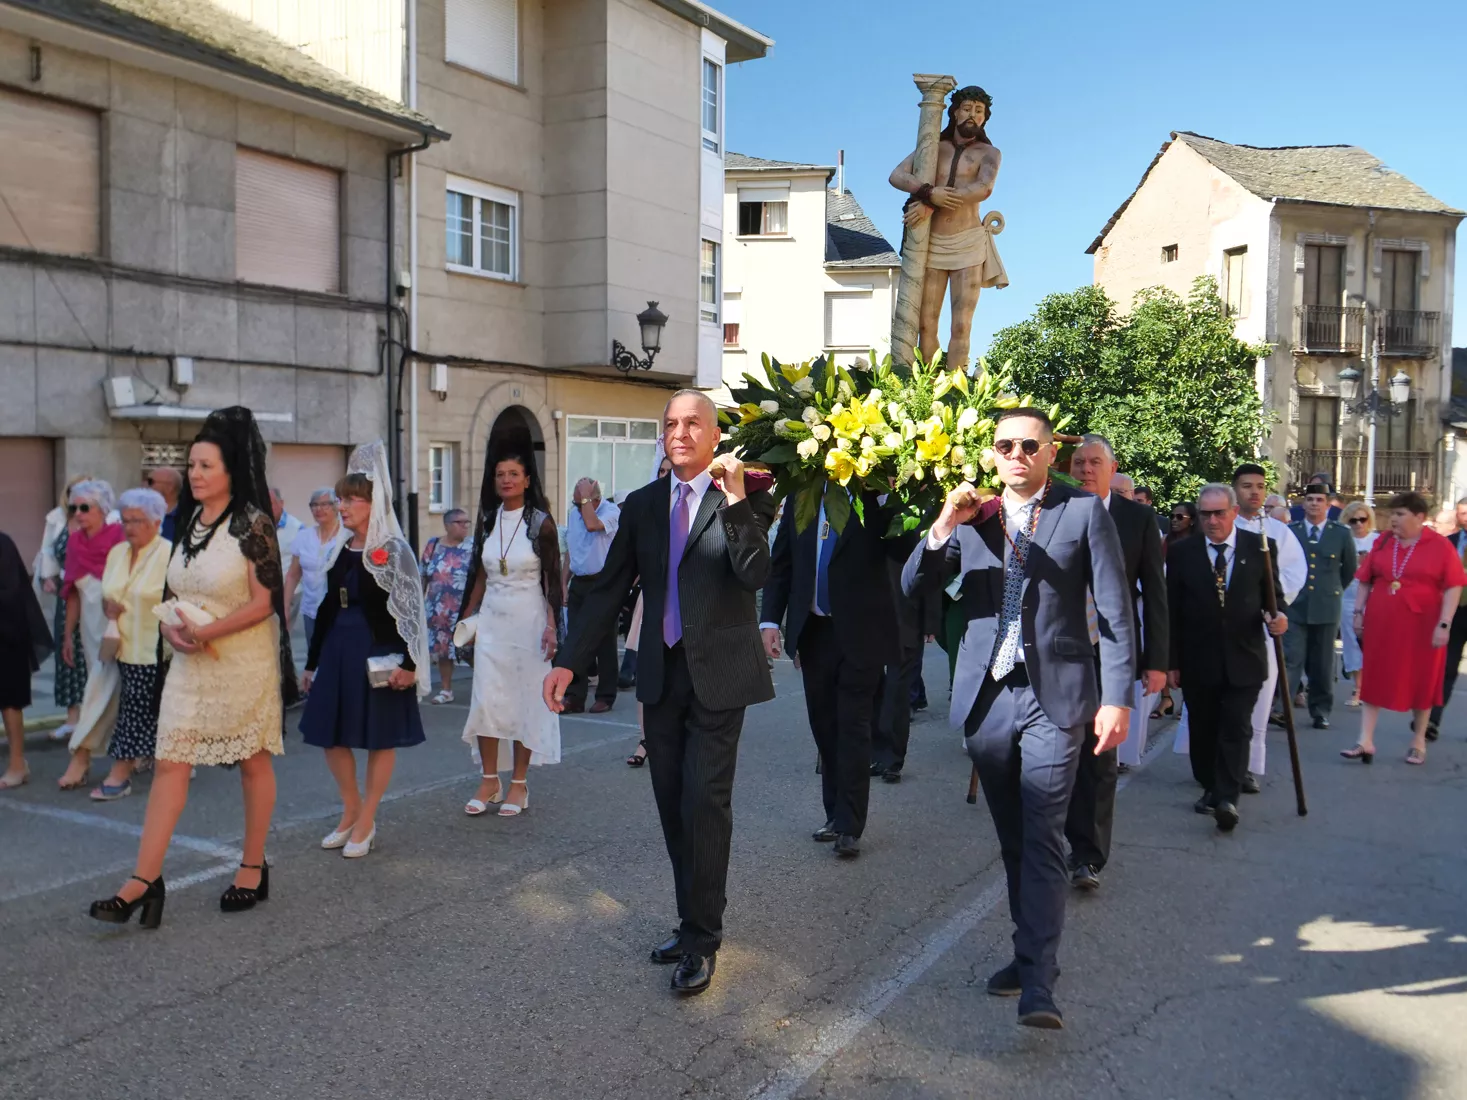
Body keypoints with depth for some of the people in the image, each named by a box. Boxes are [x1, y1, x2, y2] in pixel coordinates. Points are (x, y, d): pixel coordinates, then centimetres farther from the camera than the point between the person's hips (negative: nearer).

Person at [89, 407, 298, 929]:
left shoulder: (252, 523, -10)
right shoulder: (187, 523, 9)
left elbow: (264, 603, -14)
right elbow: (172, 594, 15)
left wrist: (207, 631, -21)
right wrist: (172, 629, -5)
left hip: (245, 662, -6)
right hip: (190, 666, 6)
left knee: (254, 764, 8)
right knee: (169, 764, -1)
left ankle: (253, 868, 21)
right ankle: (145, 879, 0)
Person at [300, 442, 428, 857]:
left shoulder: (394, 550, -8)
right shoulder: (340, 550, 10)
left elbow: (410, 610, -11)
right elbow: (328, 608, 15)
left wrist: (409, 662, -18)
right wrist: (312, 661, 16)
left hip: (379, 652, -7)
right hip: (338, 649, 7)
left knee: (380, 737, 3)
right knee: (331, 734, 9)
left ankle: (366, 822, 15)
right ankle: (351, 810, 26)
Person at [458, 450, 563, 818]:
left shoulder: (541, 523, -6)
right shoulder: (487, 521, 7)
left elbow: (552, 580, -7)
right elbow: (479, 575, 14)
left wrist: (551, 626, -13)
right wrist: (467, 617, 13)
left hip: (528, 621, -4)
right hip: (491, 620, 4)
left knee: (525, 701, 3)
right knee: (485, 700, 1)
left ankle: (519, 784, 13)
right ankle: (490, 782, 13)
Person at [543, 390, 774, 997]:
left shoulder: (746, 499, -4)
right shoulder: (642, 505, 9)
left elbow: (754, 576, -18)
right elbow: (608, 589, 9)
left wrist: (736, 501, -25)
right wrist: (568, 661, 3)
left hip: (718, 673, -5)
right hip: (661, 674, 5)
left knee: (705, 803, -6)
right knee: (673, 805, 11)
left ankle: (701, 939, 7)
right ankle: (694, 920, 25)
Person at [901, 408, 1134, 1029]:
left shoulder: (1084, 513, 1)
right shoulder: (971, 518, 10)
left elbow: (1115, 612, -2)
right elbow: (912, 586, 3)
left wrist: (1117, 697, -10)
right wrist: (944, 525, -14)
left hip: (1054, 698, -4)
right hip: (987, 698, 4)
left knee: (1042, 840, -8)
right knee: (1013, 840, 13)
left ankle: (1038, 984, -7)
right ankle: (1030, 951, 27)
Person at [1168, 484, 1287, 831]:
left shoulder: (1259, 547, 1)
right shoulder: (1182, 552, 0)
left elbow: (1274, 595, 8)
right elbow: (1172, 611, 0)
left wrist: (1278, 616, -17)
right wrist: (1171, 662, -1)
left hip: (1244, 660, -1)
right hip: (1197, 662, 1)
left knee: (1236, 730, -7)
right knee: (1203, 731, 11)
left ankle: (1227, 799, -5)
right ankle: (1210, 789, 27)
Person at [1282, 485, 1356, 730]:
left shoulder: (1342, 534, 4)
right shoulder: (1289, 531, 3)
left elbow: (1349, 569, 15)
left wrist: (1335, 590, 17)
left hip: (1326, 607, 1)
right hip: (1294, 606, -1)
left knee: (1322, 664, 8)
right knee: (1290, 659, -8)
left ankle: (1321, 710, 19)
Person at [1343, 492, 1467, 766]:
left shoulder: (1440, 546, -5)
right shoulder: (1382, 543, 5)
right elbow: (1365, 581, 10)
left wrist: (1444, 625, -14)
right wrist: (1358, 612, 4)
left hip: (1421, 627, -3)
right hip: (1381, 624, 3)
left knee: (1421, 682, 9)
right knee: (1374, 679, 2)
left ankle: (1418, 742, 24)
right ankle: (1366, 742, 4)